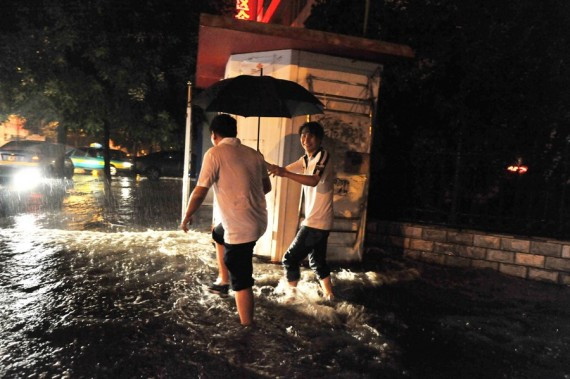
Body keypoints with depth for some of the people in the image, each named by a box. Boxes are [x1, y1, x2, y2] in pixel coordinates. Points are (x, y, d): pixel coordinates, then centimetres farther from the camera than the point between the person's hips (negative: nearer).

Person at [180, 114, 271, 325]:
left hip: (240, 227, -7)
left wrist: (187, 217, 4)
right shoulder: (254, 154, 8)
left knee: (241, 280, 3)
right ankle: (224, 282, 45)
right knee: (218, 233, 34)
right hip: (258, 221, 8)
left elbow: (199, 193, -13)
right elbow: (267, 187, 17)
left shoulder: (215, 153, -10)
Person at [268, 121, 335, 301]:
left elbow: (314, 180, -34)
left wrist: (285, 174, -44)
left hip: (317, 221, -9)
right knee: (317, 260, 21)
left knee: (290, 259, -2)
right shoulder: (306, 159, 12)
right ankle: (329, 295, 34)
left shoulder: (323, 156, -16)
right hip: (318, 221, 9)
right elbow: (286, 169, 8)